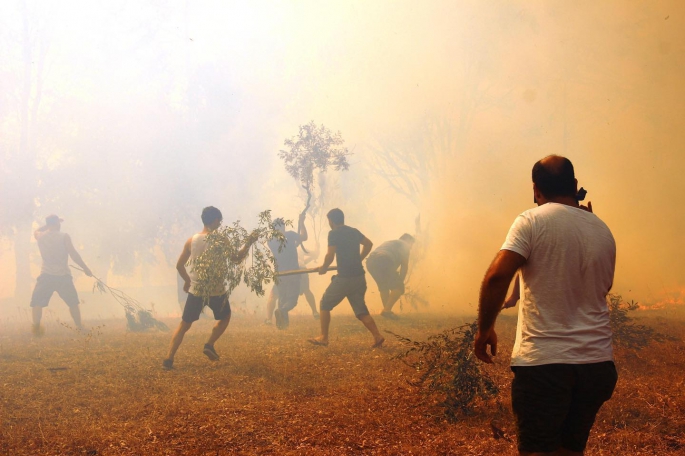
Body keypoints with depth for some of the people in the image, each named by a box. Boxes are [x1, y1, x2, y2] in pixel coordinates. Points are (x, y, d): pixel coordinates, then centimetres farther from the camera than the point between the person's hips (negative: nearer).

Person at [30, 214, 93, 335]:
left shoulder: (40, 236, 4)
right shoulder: (64, 236, -6)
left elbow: (36, 231, 31)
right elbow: (73, 254, -9)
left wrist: (48, 225, 28)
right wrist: (85, 268, -2)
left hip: (46, 276, 1)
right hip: (63, 275, -1)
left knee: (37, 302, 7)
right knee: (73, 302, 15)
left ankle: (36, 328, -8)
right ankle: (79, 327, 16)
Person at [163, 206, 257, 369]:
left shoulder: (191, 240, 0)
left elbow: (179, 265, 5)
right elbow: (237, 258, -3)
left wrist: (187, 280, 21)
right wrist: (249, 243, 6)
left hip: (195, 289, 3)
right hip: (216, 290, -3)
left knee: (184, 324, 10)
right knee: (225, 317, 25)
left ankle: (169, 358, -2)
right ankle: (209, 345, 9)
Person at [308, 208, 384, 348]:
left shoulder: (334, 233, -8)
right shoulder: (354, 231, 14)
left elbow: (330, 255, -15)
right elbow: (369, 244, 24)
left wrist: (324, 268, 2)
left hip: (344, 277, -6)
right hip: (359, 277, 7)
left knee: (325, 304, 10)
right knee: (360, 309, 11)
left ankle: (323, 338, 10)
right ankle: (377, 336, -3)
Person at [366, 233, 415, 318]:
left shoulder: (388, 243, 42)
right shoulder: (405, 245, 22)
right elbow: (404, 265, 12)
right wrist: (400, 281, 18)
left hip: (370, 261, 7)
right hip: (383, 262, -7)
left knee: (383, 287, 26)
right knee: (398, 287, 3)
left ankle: (387, 310, 22)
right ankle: (386, 310, -5)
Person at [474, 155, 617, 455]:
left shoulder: (532, 221, -6)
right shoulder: (603, 231, 9)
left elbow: (497, 277, -19)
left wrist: (485, 329, -5)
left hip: (543, 362, -5)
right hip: (597, 363, 5)